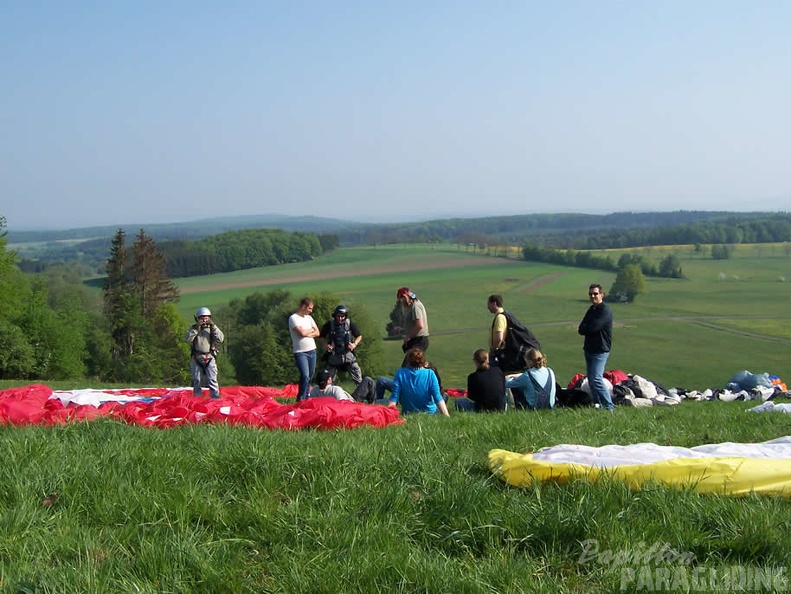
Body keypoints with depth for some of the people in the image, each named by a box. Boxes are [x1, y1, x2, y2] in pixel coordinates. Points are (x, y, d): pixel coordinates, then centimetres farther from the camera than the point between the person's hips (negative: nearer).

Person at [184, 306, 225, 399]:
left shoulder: (212, 328, 7)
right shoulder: (193, 328, 6)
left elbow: (221, 339, -8)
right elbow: (187, 338, -11)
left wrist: (213, 326, -14)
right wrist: (196, 328, -18)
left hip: (209, 358, -1)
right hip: (196, 358, 1)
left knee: (212, 380, -7)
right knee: (197, 381, 7)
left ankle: (216, 397, -7)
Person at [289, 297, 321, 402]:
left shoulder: (309, 318, 14)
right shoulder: (293, 318, -8)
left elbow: (317, 333, 9)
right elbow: (302, 332, -20)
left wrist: (307, 334, -9)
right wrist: (311, 330, -1)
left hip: (312, 351, 7)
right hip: (300, 352, -7)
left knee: (310, 377, 10)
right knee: (305, 376, -18)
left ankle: (306, 398, 20)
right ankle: (300, 400, -13)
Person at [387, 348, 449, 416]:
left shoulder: (400, 373, -11)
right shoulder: (430, 374, -13)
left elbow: (394, 398, -14)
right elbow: (438, 398, -18)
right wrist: (447, 416, -18)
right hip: (430, 413, 0)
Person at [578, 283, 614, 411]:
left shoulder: (605, 310, -12)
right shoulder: (591, 310, 16)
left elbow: (593, 327, -21)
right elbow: (581, 329, 8)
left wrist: (584, 328, -2)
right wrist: (588, 329, -12)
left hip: (600, 350, -9)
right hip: (589, 349, 9)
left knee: (596, 379, -18)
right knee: (591, 379, 10)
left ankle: (609, 407, -15)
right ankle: (598, 405, 17)